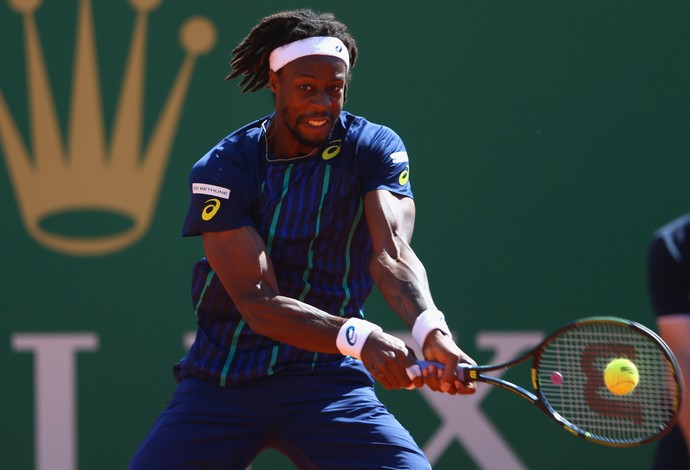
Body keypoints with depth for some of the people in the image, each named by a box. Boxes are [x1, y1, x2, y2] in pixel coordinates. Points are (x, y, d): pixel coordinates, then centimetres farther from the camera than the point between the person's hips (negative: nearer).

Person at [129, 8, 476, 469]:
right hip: (220, 381, 0)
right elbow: (258, 303, -19)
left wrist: (431, 328, -44)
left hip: (326, 378, 0)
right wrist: (358, 338, -36)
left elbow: (392, 253, -22)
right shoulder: (223, 168, -9)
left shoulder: (374, 149, -5)